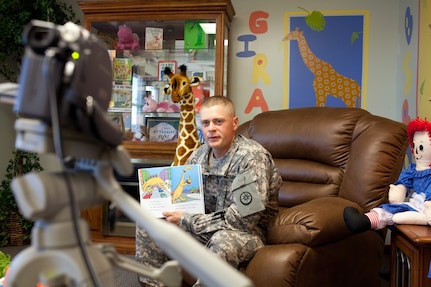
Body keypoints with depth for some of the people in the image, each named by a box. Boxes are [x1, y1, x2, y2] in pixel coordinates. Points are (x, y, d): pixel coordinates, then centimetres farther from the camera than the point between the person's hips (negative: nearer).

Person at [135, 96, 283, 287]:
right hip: (207, 226, 7)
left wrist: (187, 221, -21)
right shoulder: (199, 154, 0)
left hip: (246, 231, -6)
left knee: (222, 242, -39)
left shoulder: (252, 157, -21)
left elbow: (242, 219, -26)